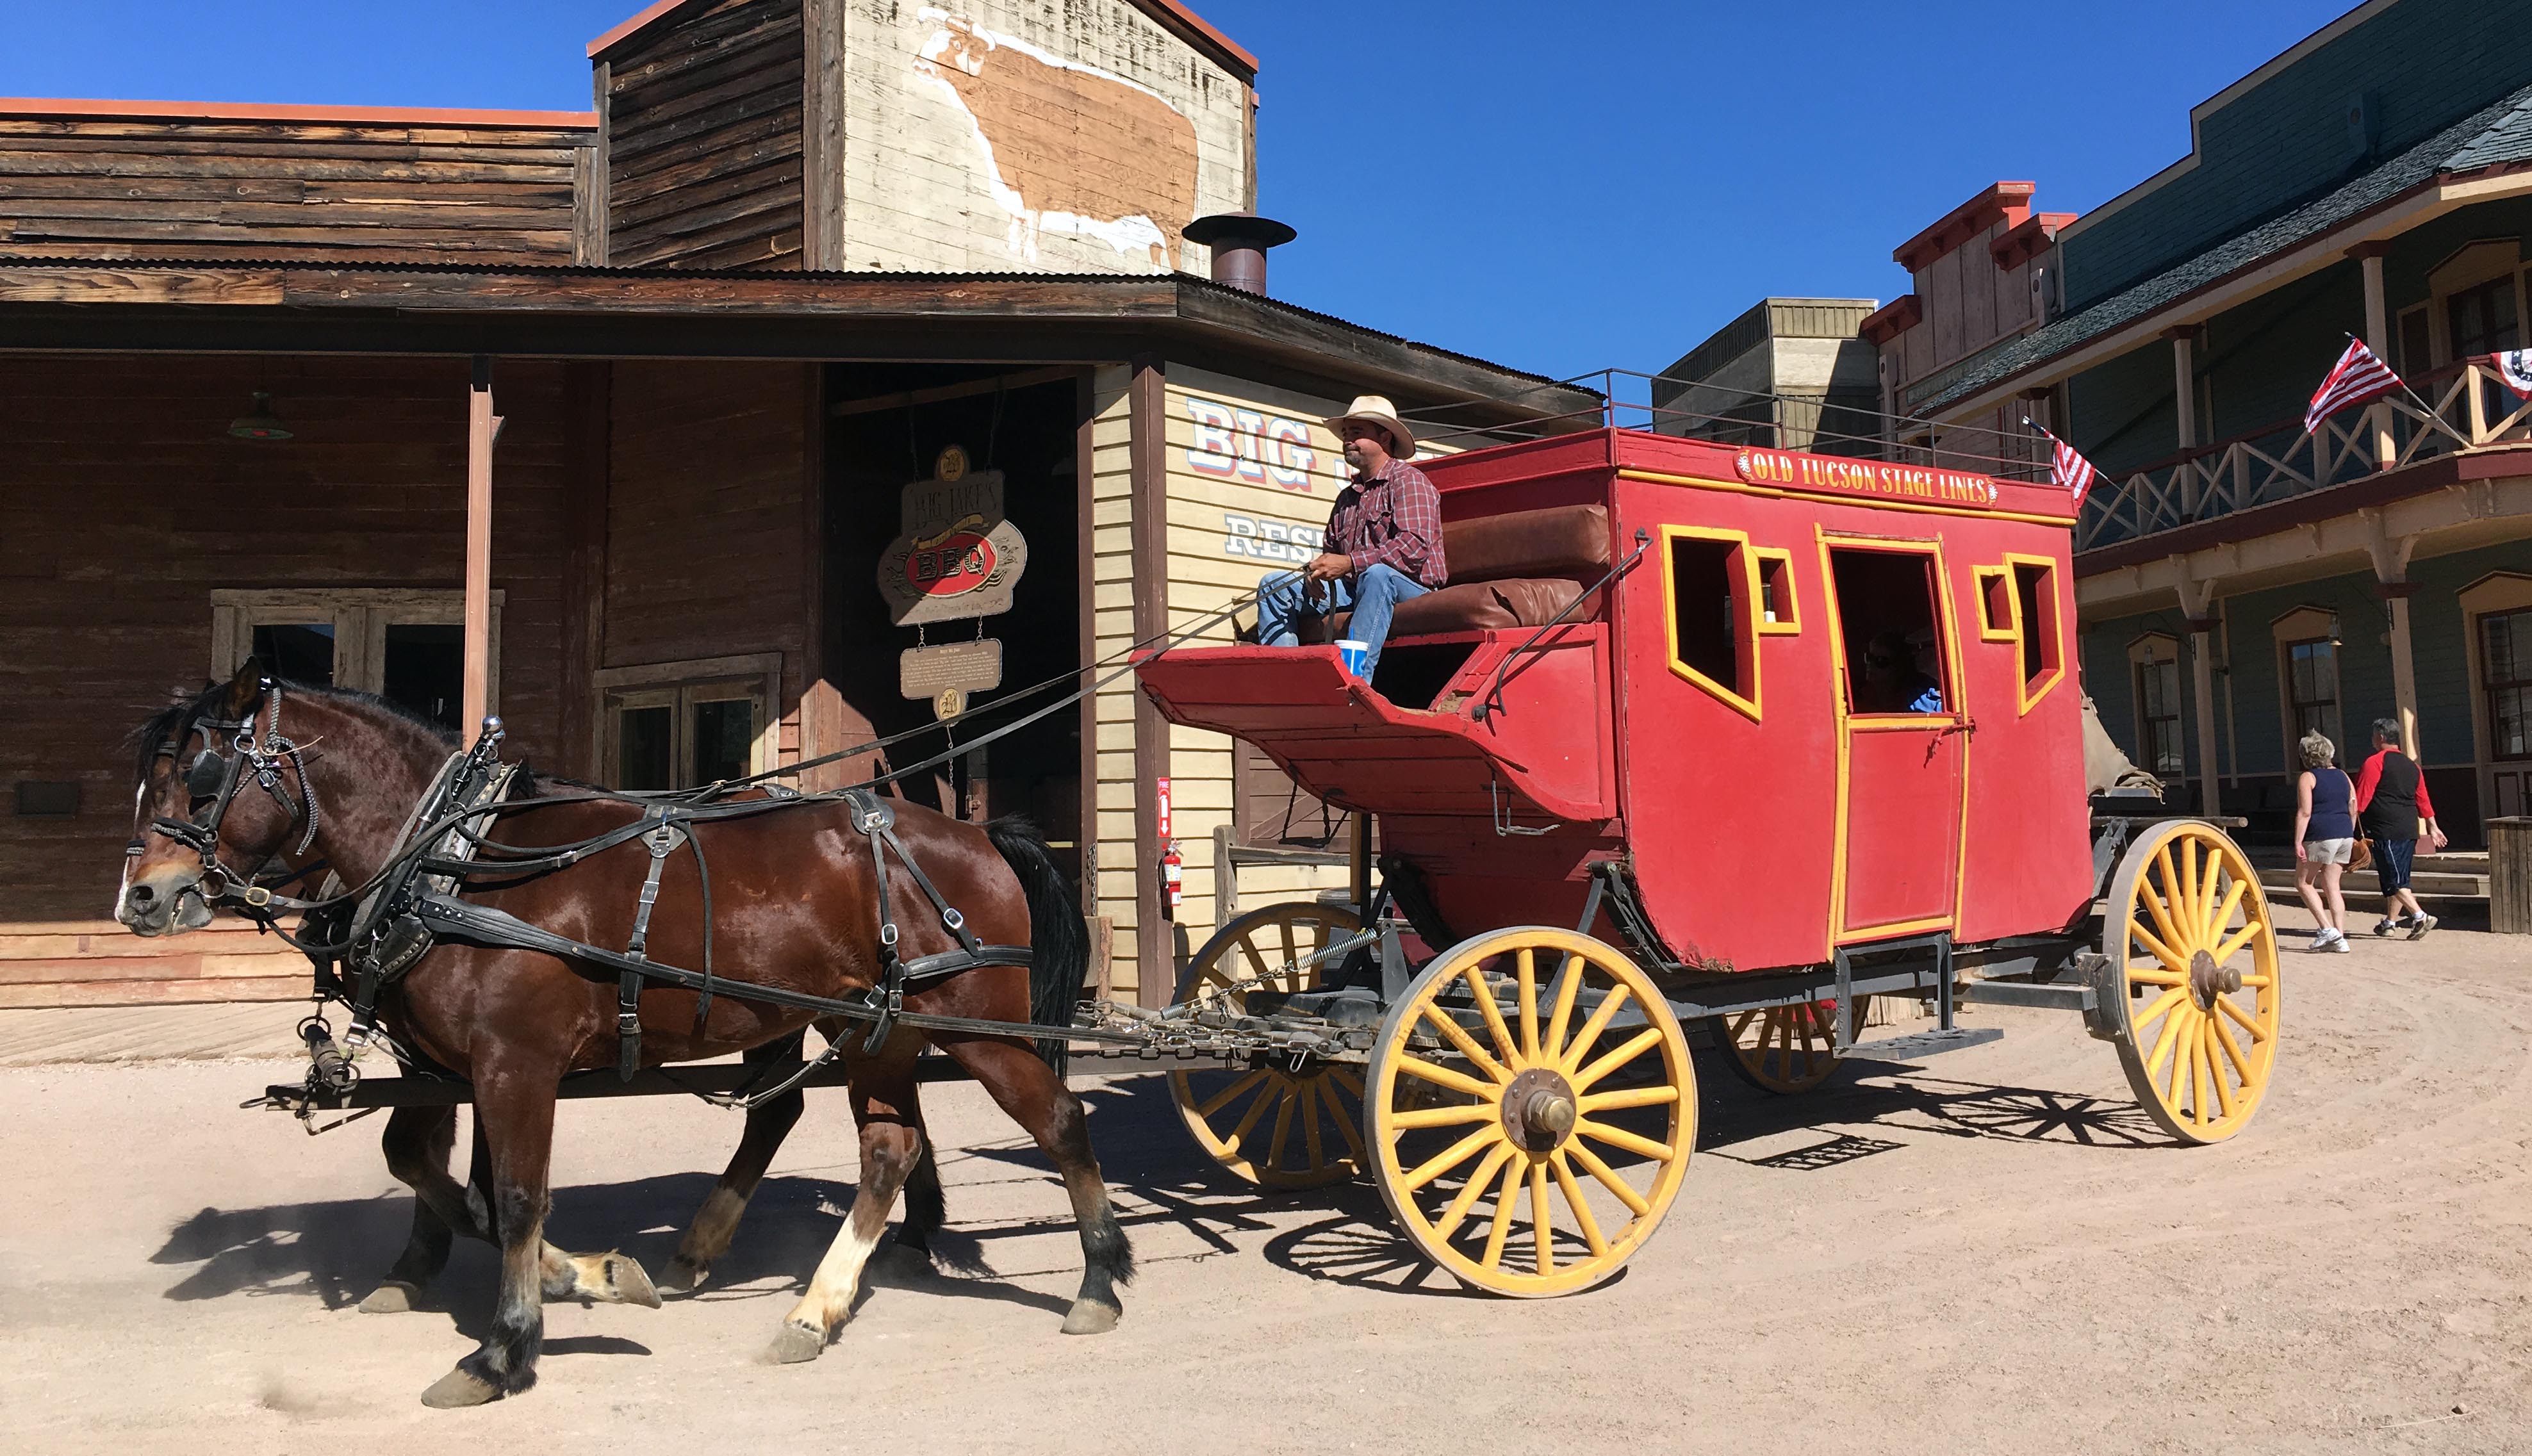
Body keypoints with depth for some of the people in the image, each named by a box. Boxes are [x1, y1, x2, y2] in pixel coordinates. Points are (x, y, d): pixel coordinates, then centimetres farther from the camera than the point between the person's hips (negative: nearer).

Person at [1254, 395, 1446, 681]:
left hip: (1410, 587, -8)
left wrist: (1349, 563, -23)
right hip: (1353, 588, 8)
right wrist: (1318, 572, -3)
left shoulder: (1409, 480, -3)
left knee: (1376, 574, -41)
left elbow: (1414, 546, -18)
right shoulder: (1347, 497, 21)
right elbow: (1332, 551, 23)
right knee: (1274, 585, -3)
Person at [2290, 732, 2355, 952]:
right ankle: (2339, 939, 5)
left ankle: (2327, 929, -6)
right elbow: (2353, 810, 14)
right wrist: (2349, 836, 23)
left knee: (2303, 883, 7)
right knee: (2332, 887, 9)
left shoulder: (2307, 778, -7)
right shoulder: (2342, 776, 12)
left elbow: (2305, 813, -14)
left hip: (2320, 836, -7)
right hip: (2344, 835, 7)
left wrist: (2298, 843, -15)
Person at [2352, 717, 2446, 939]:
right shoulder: (2411, 765, 15)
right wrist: (2432, 827, 21)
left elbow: (2360, 799, -12)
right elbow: (2423, 799, 17)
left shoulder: (2375, 762, -8)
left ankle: (2420, 917, -18)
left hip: (2386, 830, -8)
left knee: (2394, 881, -7)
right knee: (2399, 878, 14)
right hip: (2409, 830, 8)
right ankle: (2390, 922, 21)